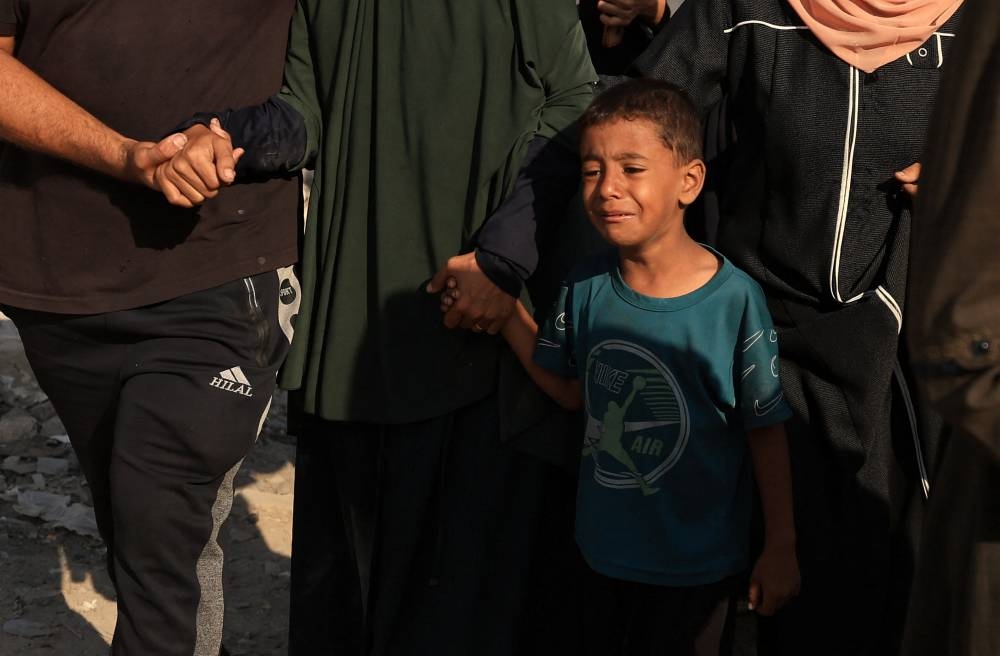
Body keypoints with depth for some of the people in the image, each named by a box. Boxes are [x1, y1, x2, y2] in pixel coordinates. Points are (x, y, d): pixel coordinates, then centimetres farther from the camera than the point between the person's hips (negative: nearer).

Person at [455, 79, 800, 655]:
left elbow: (767, 431, -11)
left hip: (699, 569, -4)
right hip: (608, 556, 5)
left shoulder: (734, 299, -19)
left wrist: (782, 548, -6)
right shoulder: (587, 288, -6)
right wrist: (506, 313, -2)